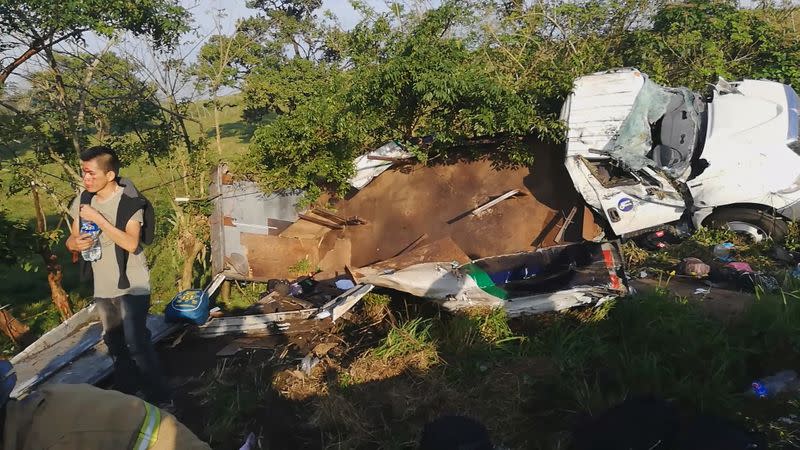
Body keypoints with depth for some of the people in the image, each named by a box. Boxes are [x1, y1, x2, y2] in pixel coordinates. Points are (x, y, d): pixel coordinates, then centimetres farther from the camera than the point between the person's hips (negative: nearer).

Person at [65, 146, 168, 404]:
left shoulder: (130, 201, -16)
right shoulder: (83, 200, 2)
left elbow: (132, 243, -26)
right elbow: (71, 239, 10)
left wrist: (98, 218, -28)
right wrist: (76, 243, -13)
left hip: (131, 285, -7)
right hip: (102, 288, 7)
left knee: (137, 344, -10)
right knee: (114, 343, 19)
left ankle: (160, 400, 5)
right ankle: (126, 395, 37)